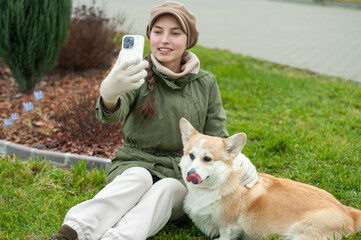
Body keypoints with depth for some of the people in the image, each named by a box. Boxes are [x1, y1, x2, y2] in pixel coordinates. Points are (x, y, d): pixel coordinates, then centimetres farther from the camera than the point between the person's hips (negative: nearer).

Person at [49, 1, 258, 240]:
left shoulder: (206, 83, 6)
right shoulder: (137, 74, -2)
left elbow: (217, 138, 8)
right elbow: (113, 112, -22)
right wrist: (109, 95, -48)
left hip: (181, 175, 2)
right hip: (135, 164, -1)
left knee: (166, 188, -32)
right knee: (138, 178, -35)